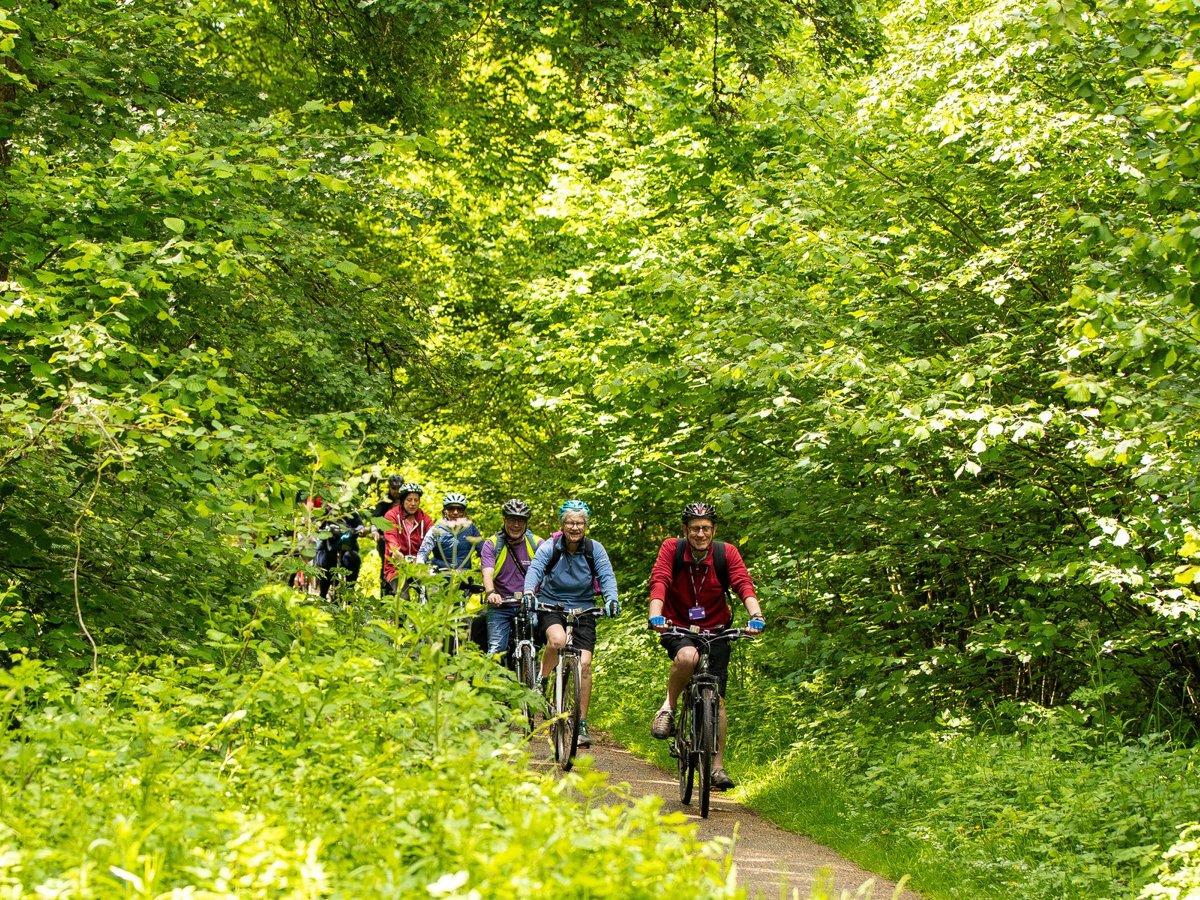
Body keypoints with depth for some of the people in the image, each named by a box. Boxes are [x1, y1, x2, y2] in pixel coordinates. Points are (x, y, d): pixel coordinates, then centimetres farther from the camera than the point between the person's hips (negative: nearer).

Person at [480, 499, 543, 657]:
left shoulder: (537, 544, 1)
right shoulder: (491, 545, -1)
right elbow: (487, 573, -15)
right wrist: (490, 593, -37)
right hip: (500, 606, -1)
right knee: (496, 651, -12)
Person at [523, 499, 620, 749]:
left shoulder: (595, 549, -4)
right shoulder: (549, 547, -9)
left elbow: (607, 576, -14)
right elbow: (534, 570, -23)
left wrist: (612, 598, -34)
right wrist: (528, 592, -43)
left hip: (583, 610, 2)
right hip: (550, 607, -2)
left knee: (584, 662, -12)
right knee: (557, 639, -35)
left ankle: (582, 723, -3)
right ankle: (540, 682, -9)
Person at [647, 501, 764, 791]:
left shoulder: (726, 553, -10)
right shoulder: (671, 549, -12)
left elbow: (744, 585, -22)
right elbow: (659, 582, -25)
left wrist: (756, 615, -41)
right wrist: (655, 615, -43)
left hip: (715, 631, 2)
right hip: (677, 627, -2)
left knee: (717, 697, -7)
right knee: (687, 656, -37)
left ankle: (718, 766, 1)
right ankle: (668, 708, -13)